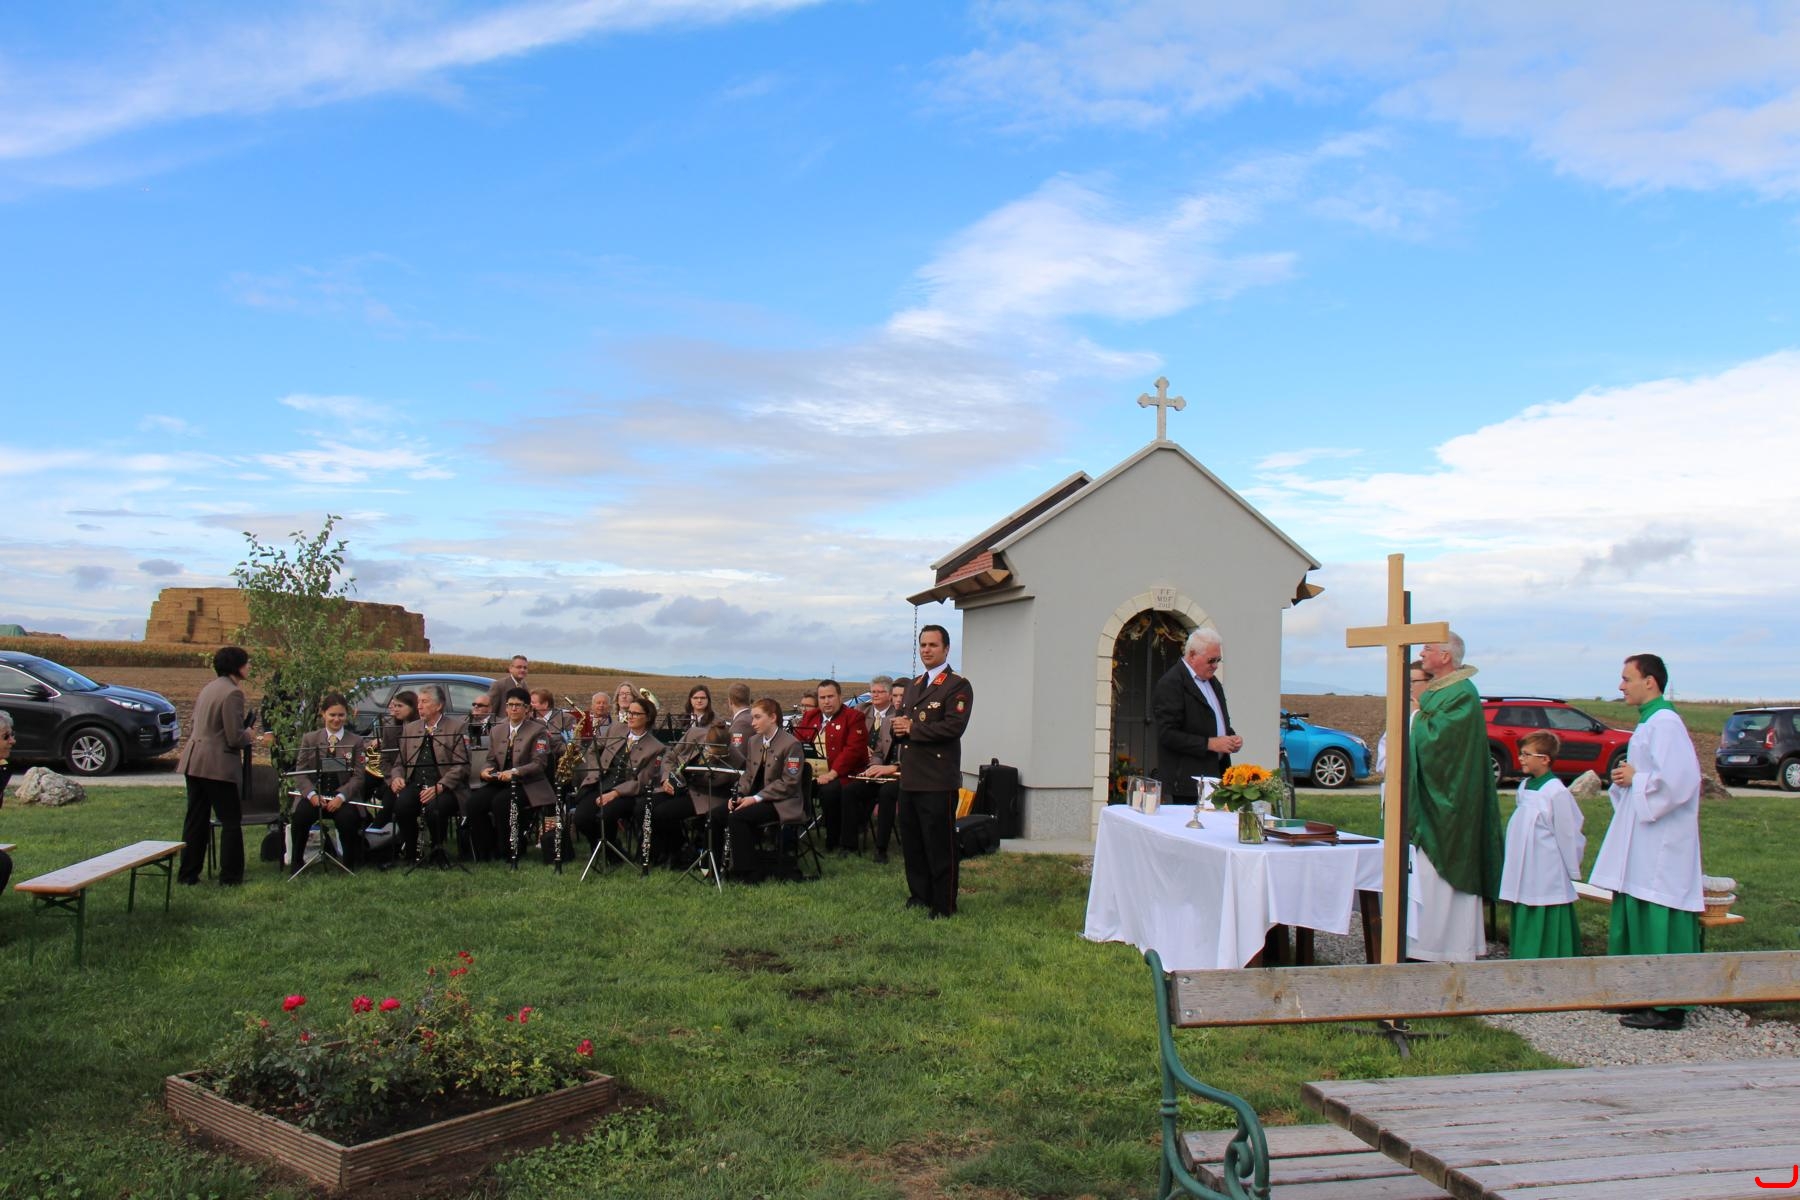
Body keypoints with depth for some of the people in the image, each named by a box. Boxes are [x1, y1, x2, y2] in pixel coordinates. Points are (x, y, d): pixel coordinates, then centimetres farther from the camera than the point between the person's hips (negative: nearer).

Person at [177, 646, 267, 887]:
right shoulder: (233, 693, -14)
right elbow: (234, 737, -18)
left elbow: (192, 727, 20)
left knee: (195, 819, 15)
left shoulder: (208, 689, 14)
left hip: (193, 762, 9)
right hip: (217, 765, -9)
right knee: (231, 821, 3)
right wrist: (249, 736, 3)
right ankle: (230, 876, 7)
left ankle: (188, 874, 20)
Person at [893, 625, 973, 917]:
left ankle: (944, 905, 7)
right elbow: (903, 722, 24)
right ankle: (919, 896, 25)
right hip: (910, 778, 8)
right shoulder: (913, 686, 19)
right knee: (911, 842, 13)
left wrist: (912, 728, -14)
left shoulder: (958, 686, -6)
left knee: (939, 844, -2)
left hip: (938, 781, -8)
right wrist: (899, 726, -1)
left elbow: (953, 726, -18)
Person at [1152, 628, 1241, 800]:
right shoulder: (1170, 684, -11)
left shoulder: (1213, 681, 19)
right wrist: (1209, 744, -17)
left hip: (1217, 773, 8)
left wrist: (1231, 738, 7)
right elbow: (1167, 735, -17)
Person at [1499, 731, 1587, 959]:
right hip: (1524, 877, 8)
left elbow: (1568, 835, -10)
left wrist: (1573, 871, -4)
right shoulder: (1524, 786, 9)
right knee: (1523, 923, 12)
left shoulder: (1557, 792, -15)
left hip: (1548, 878, -8)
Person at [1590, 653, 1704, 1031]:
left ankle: (1667, 1007, 0)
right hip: (1641, 843, 11)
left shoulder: (1665, 723, -16)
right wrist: (1625, 778, 6)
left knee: (1658, 924, -6)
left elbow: (1677, 780, -27)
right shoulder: (1648, 722, 15)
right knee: (1634, 920, 15)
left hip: (1660, 847, -10)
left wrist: (1635, 780, -13)